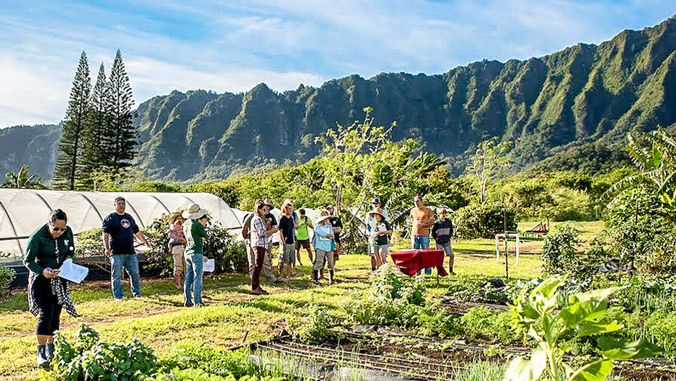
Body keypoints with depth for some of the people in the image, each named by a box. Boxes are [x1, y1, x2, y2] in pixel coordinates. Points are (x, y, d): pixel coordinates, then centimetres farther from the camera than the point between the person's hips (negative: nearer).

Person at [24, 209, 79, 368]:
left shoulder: (67, 232, -4)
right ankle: (41, 352, -10)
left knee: (56, 314, 7)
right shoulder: (37, 236, -17)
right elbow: (28, 260, -12)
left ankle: (51, 349, 20)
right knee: (45, 314, -14)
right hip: (41, 278, -5)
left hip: (60, 278, 5)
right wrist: (42, 271, -28)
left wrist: (67, 260, -7)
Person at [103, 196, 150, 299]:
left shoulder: (129, 217, 19)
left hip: (130, 252, 5)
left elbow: (137, 232, 28)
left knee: (135, 274, 6)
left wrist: (145, 242, 28)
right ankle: (118, 296, 6)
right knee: (116, 276, -2)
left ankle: (137, 294, 19)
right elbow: (105, 234, -8)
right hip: (117, 253, -5)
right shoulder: (110, 218, 0)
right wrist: (107, 248, -18)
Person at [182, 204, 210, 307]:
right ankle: (197, 302, -5)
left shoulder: (186, 224, 10)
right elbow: (206, 237, -1)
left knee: (188, 278, 11)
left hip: (187, 253, 8)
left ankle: (187, 301, 12)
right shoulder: (197, 225, -13)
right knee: (197, 279, -4)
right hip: (196, 253, -8)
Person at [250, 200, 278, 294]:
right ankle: (255, 287, -9)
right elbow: (261, 233, -18)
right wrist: (272, 231, -8)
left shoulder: (260, 219, 21)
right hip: (259, 245, -10)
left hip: (262, 245, 10)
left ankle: (256, 286, 15)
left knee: (258, 266, 11)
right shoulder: (256, 219, -10)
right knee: (258, 266, -10)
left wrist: (271, 231, 5)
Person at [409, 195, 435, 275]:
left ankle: (428, 271, 1)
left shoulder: (428, 210, -1)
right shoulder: (413, 211, 12)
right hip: (414, 234, 4)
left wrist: (423, 225, -13)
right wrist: (414, 225, 7)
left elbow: (432, 222, 0)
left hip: (424, 234, -4)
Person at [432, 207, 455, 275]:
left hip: (447, 242, 2)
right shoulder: (437, 223, -5)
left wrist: (449, 237, -2)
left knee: (451, 255, -5)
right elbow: (433, 233, 3)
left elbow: (451, 231, 13)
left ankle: (451, 270, 4)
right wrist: (436, 239, -9)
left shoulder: (449, 222, 1)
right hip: (439, 243, -2)